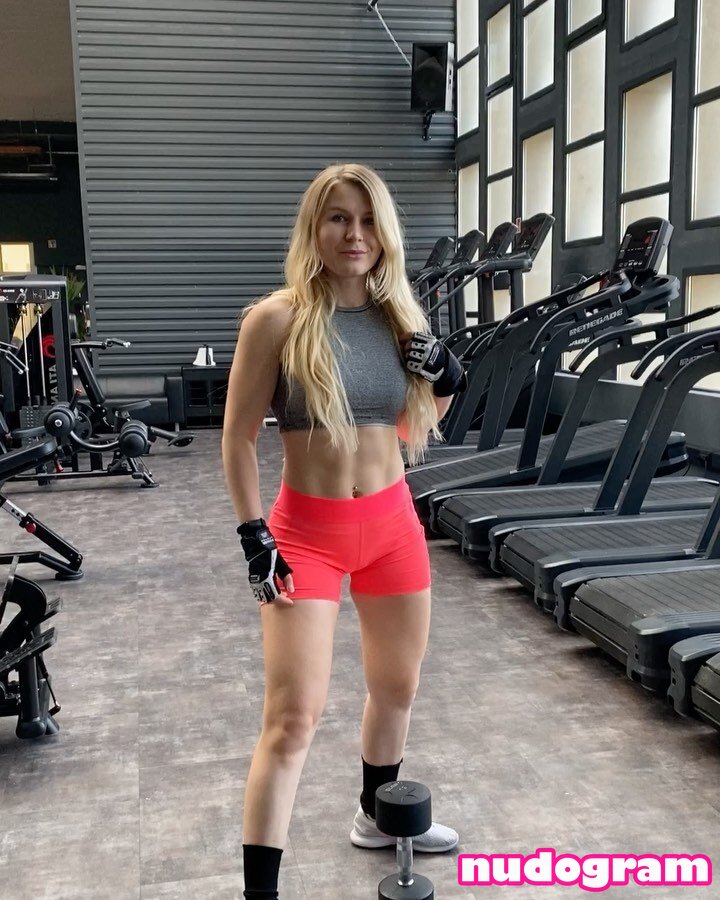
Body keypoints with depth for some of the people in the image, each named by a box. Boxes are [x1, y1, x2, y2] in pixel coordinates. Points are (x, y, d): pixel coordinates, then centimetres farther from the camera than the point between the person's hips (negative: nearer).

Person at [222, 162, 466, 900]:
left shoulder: (399, 317, 2)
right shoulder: (277, 319, -12)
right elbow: (237, 438, -8)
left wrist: (447, 381, -6)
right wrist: (253, 535, -12)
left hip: (393, 523, 6)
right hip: (307, 531, -5)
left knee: (398, 686, 20)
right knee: (292, 717, -6)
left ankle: (377, 816, 45)